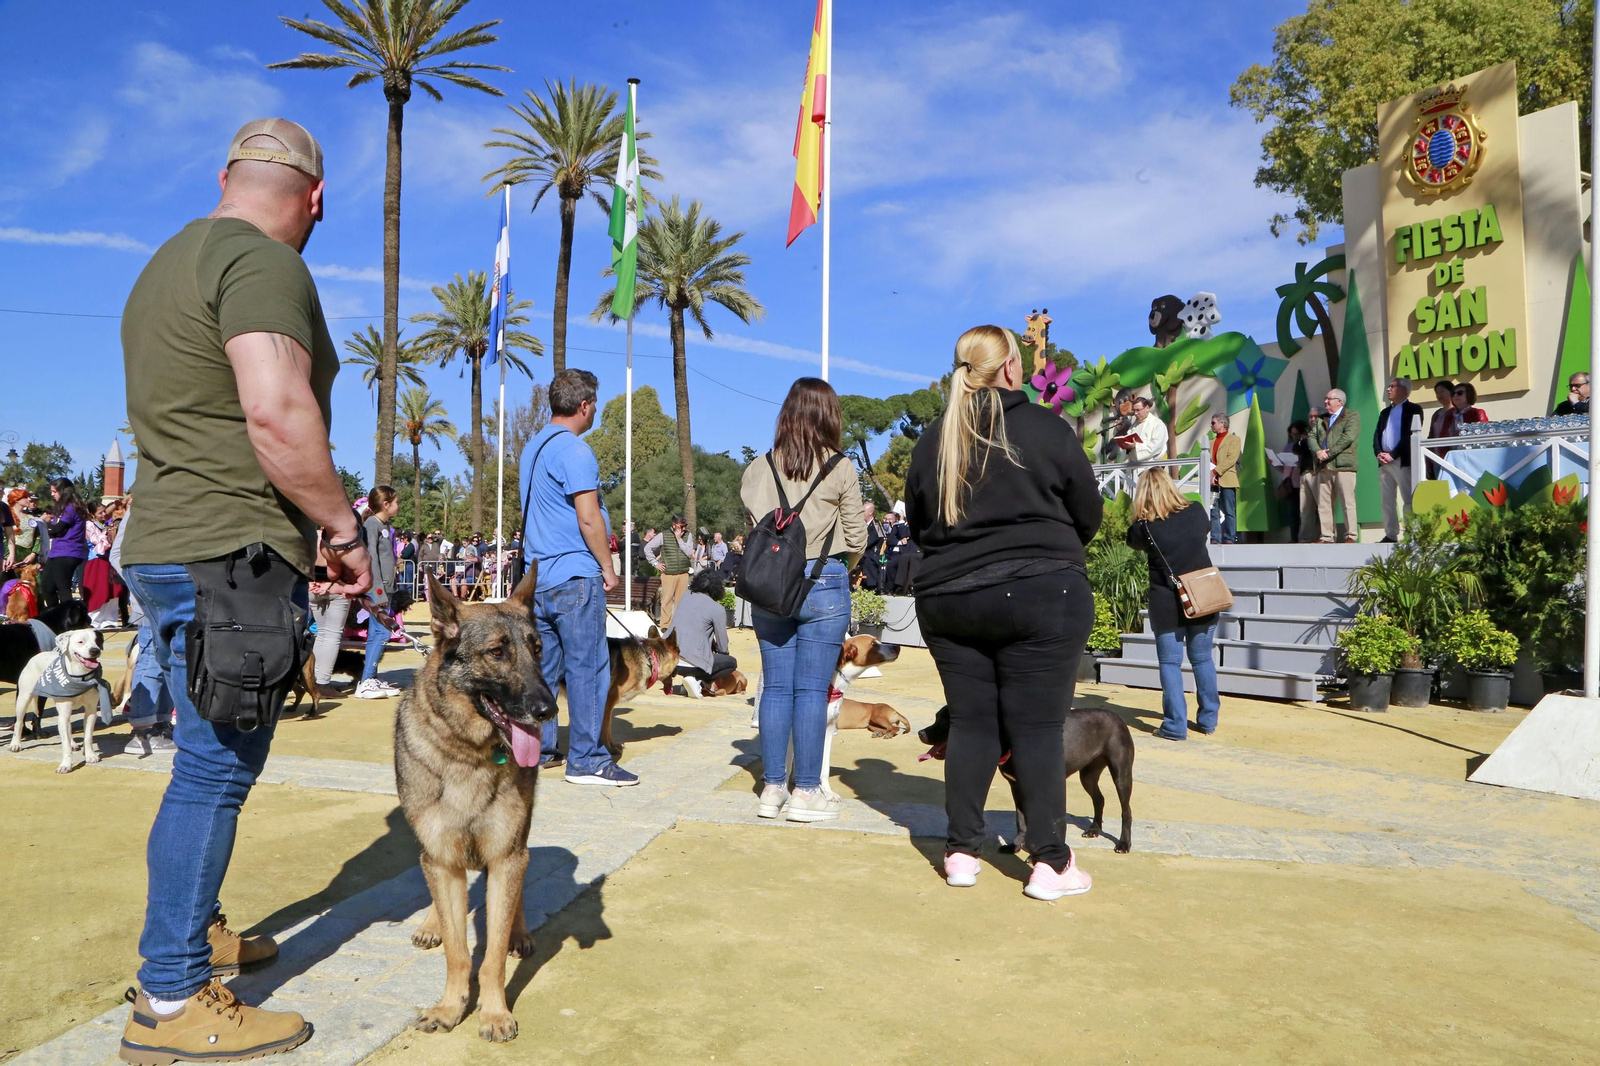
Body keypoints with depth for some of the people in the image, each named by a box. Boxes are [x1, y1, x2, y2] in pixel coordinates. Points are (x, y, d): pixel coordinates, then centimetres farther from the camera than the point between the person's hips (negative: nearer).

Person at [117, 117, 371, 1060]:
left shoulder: (173, 262, 21)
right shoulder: (264, 265, -12)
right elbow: (278, 415, -25)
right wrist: (346, 529, -15)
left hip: (171, 549, 10)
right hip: (232, 554, -10)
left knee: (214, 760, 20)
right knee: (218, 767, -5)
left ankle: (194, 927, 34)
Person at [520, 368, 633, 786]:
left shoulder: (533, 446, 16)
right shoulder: (574, 450, -14)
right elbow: (589, 517, -18)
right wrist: (607, 567, -7)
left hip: (538, 574, 9)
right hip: (575, 576, -9)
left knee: (543, 666, 13)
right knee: (587, 667, -4)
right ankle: (586, 760, -1)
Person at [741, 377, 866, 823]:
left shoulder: (757, 469, 4)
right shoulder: (840, 469, -5)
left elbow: (750, 523, 5)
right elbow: (856, 538, 1)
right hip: (824, 583, -3)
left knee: (775, 687, 9)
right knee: (813, 690, 2)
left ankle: (772, 787, 15)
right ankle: (807, 791, 7)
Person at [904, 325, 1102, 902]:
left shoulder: (932, 440, 6)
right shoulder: (1045, 428, -5)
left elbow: (918, 524, 14)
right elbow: (1089, 514, 3)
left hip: (946, 600, 4)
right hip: (1039, 596, -4)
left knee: (971, 723, 11)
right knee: (1037, 727, 1)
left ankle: (961, 852, 16)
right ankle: (1051, 862, 6)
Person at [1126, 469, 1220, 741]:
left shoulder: (1145, 528, -15)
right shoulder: (1196, 514, -4)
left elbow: (1132, 540, 6)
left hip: (1167, 604, -4)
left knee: (1170, 663, 5)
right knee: (1203, 659, 15)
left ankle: (1175, 725, 3)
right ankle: (1208, 719, 22)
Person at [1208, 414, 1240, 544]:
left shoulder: (1234, 439, 3)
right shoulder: (1211, 441, 22)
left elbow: (1231, 459, -9)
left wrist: (1215, 471, -16)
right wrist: (1209, 473, -5)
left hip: (1227, 481, -5)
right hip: (1213, 481, 5)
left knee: (1229, 512, -3)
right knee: (1213, 512, 2)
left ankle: (1229, 539, -1)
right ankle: (1215, 539, 4)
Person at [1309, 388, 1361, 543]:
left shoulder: (1352, 415, 3)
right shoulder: (1321, 419, 23)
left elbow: (1349, 437, -10)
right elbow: (1312, 436, 14)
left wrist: (1330, 453, -14)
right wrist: (1317, 451, -7)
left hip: (1343, 465, -6)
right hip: (1324, 466, 6)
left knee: (1348, 501, -6)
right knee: (1323, 503, 4)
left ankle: (1351, 536, -4)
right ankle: (1326, 536, 8)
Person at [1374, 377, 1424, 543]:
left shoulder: (1414, 410, 1)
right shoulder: (1385, 412, 21)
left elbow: (1411, 435, -10)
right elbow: (1376, 435, 14)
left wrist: (1392, 455, -16)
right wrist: (1379, 454, -4)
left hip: (1403, 461, -7)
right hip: (1384, 462, 7)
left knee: (1408, 501, -6)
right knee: (1387, 501, 5)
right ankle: (1391, 535, 8)